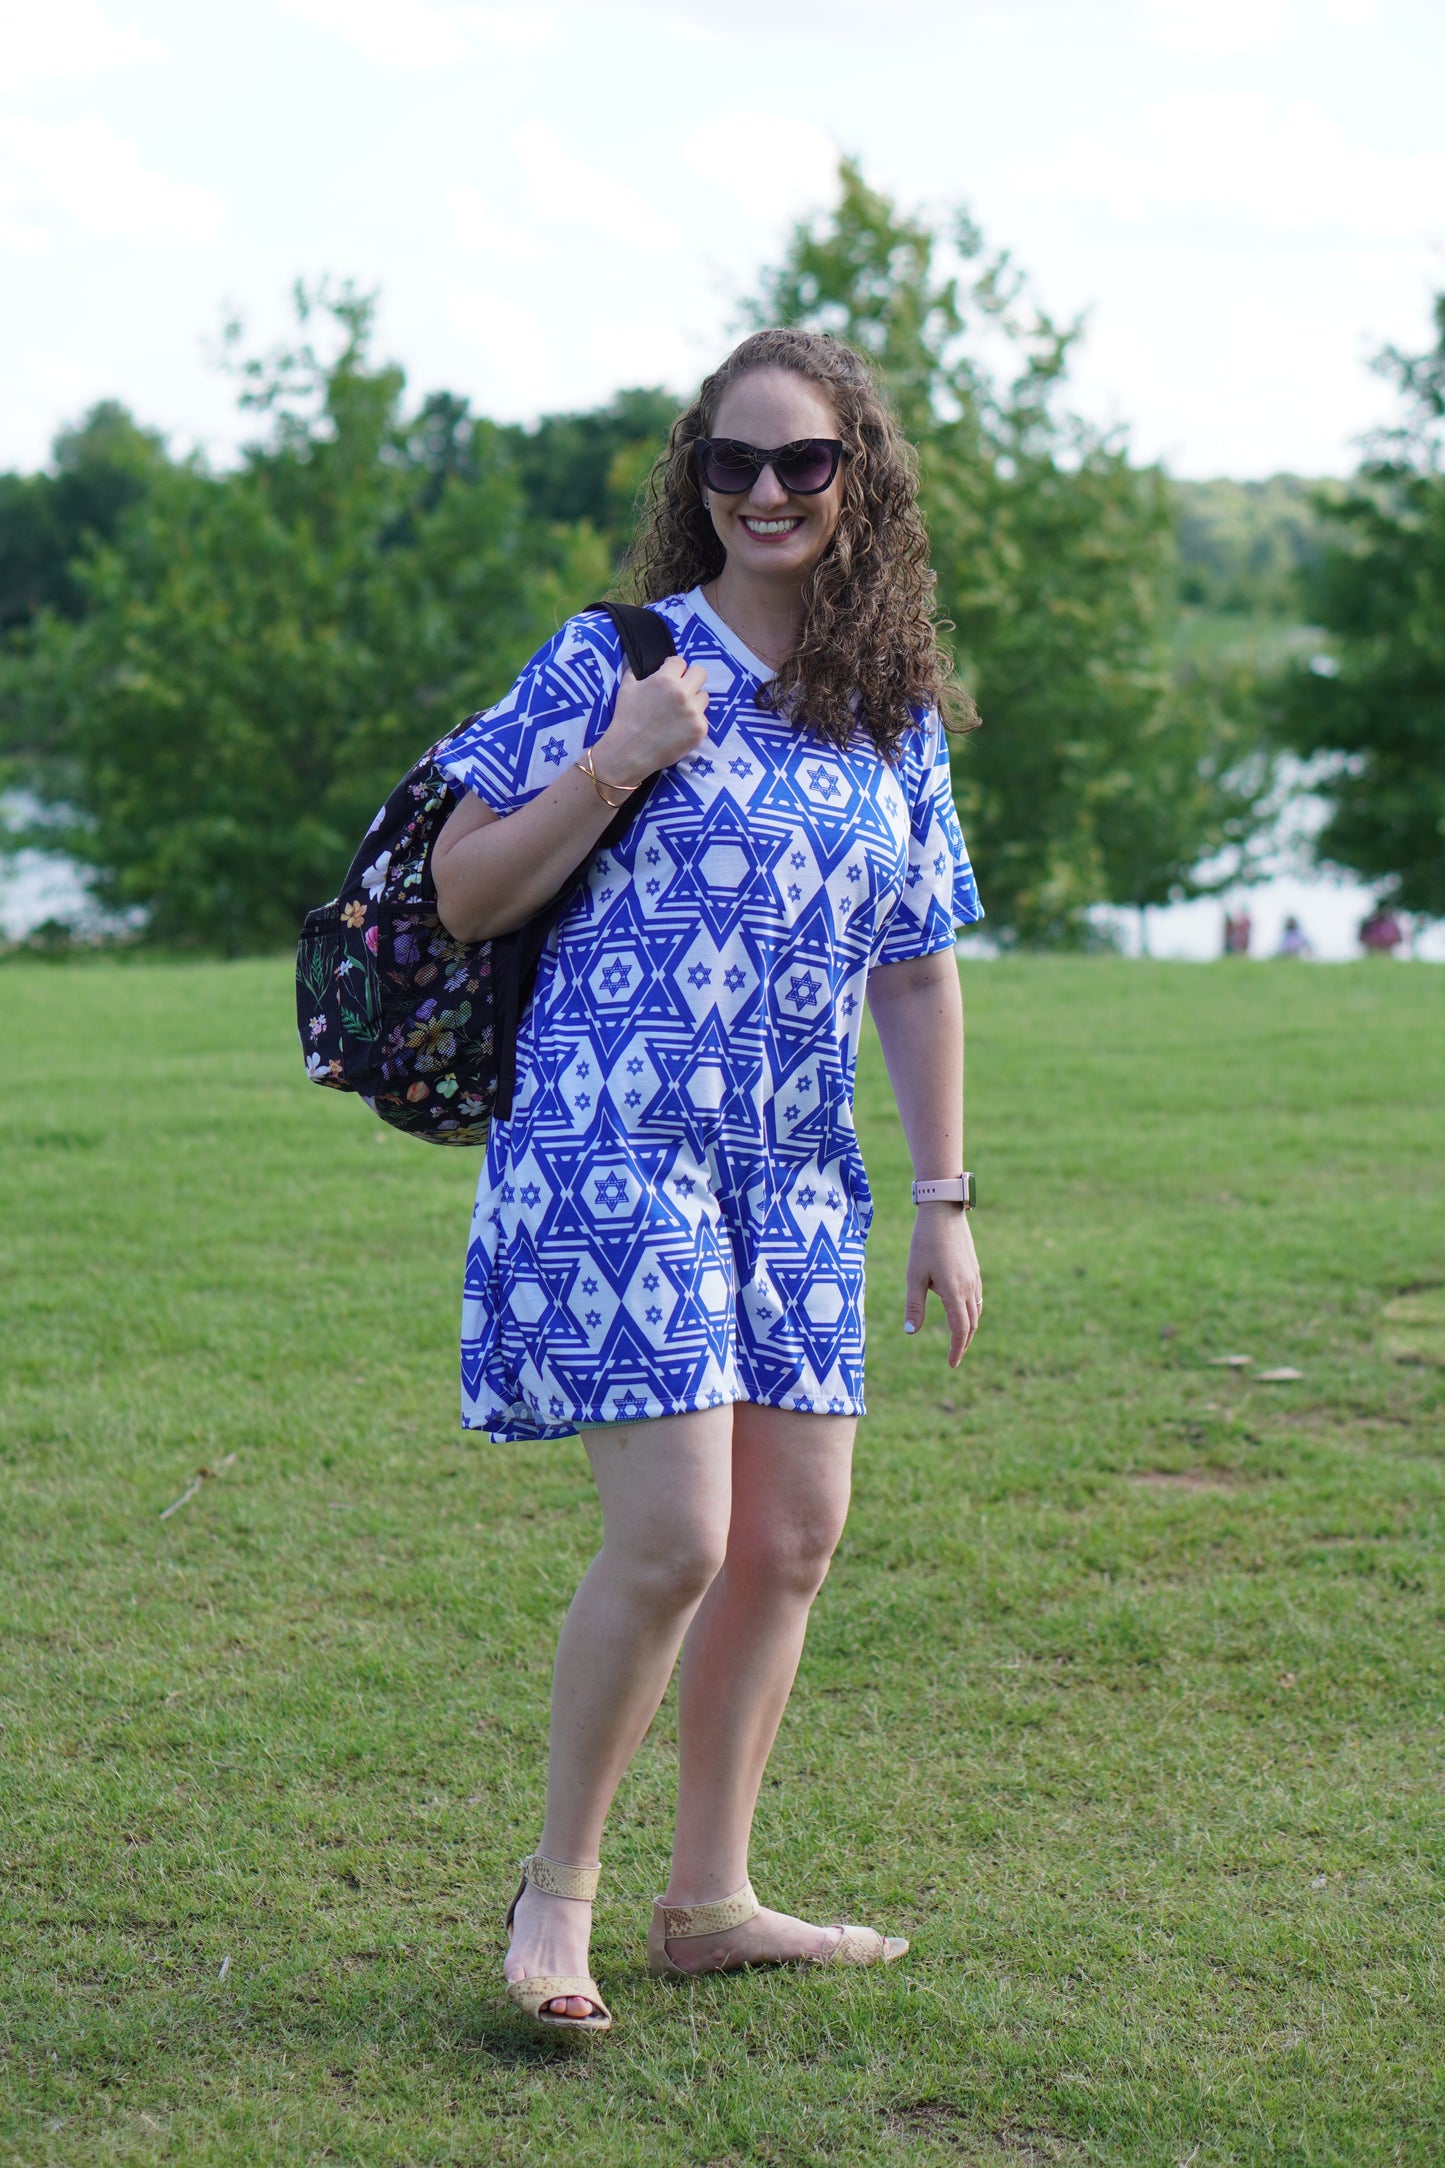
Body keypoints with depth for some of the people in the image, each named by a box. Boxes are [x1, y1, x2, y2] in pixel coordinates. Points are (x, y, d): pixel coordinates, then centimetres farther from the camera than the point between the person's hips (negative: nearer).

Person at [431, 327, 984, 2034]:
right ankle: (558, 1888, 7)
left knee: (794, 1534, 7)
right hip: (610, 1147, -6)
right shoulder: (613, 663, -3)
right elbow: (460, 896, -4)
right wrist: (617, 761, -16)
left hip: (792, 1173, 6)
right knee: (672, 1539, -12)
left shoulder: (899, 715, 11)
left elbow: (916, 971, 15)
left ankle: (707, 1902, 19)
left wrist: (944, 1200, 12)